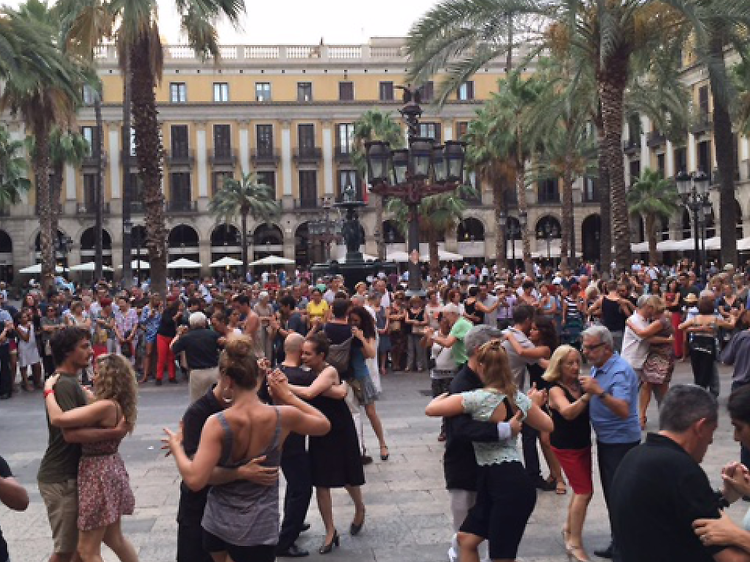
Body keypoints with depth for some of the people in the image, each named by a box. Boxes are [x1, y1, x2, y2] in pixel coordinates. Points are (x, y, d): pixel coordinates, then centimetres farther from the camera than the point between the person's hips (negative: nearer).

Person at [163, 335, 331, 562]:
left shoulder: (217, 424, -19)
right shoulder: (283, 417, -13)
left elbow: (194, 480, -24)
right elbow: (324, 425, 5)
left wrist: (176, 447, -8)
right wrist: (288, 396, 6)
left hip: (216, 524, 1)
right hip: (258, 530, 0)